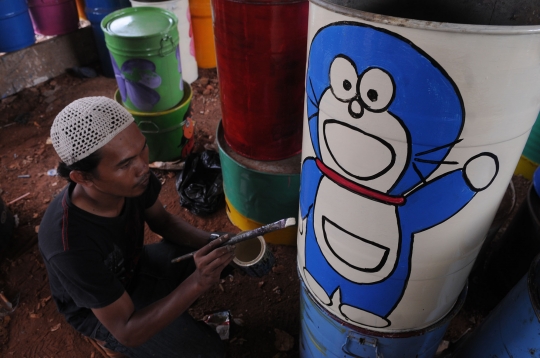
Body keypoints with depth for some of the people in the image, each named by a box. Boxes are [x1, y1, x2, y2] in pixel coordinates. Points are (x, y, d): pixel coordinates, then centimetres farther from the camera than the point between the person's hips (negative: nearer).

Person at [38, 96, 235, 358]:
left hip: (134, 267, 5)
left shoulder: (131, 179, -26)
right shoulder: (71, 246, -41)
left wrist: (211, 242, -22)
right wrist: (197, 282, -41)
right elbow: (128, 332, -31)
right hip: (99, 311, -5)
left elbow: (162, 221, -4)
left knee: (227, 255, -3)